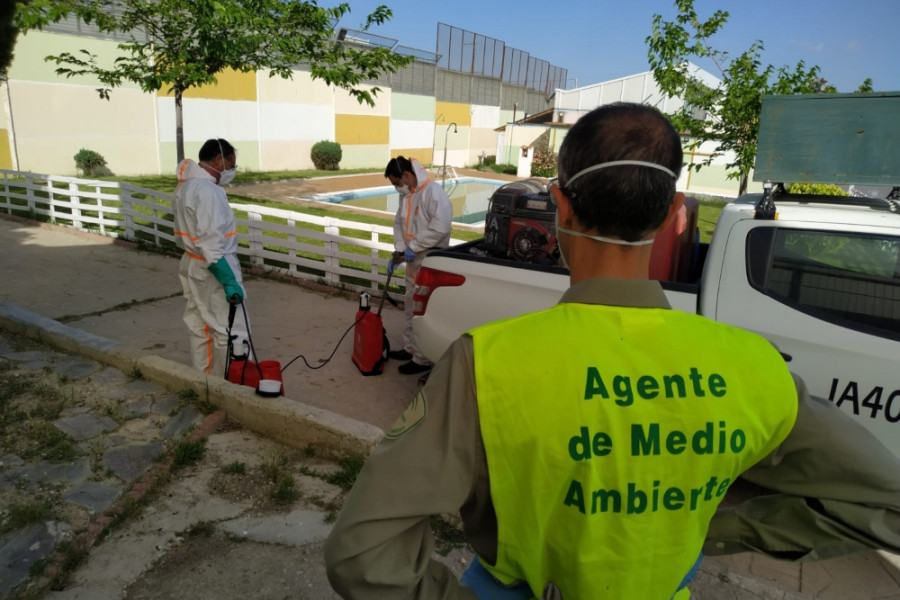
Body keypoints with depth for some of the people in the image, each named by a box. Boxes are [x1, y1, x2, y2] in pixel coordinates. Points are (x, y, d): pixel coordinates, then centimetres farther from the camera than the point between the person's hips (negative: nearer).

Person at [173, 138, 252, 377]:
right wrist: (230, 282, -26)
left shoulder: (186, 185, 10)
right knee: (232, 336, -2)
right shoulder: (207, 191, -22)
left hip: (192, 266, 10)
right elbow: (211, 246, -27)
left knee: (200, 331, 17)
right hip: (213, 271, -10)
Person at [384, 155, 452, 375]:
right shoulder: (406, 195, 10)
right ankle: (410, 348, 33)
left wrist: (413, 247, -21)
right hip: (413, 260, 10)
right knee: (411, 305, 19)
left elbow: (441, 227, -28)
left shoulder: (433, 192, -19)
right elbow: (399, 223, 17)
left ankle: (423, 359, 5)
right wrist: (399, 250, 3)